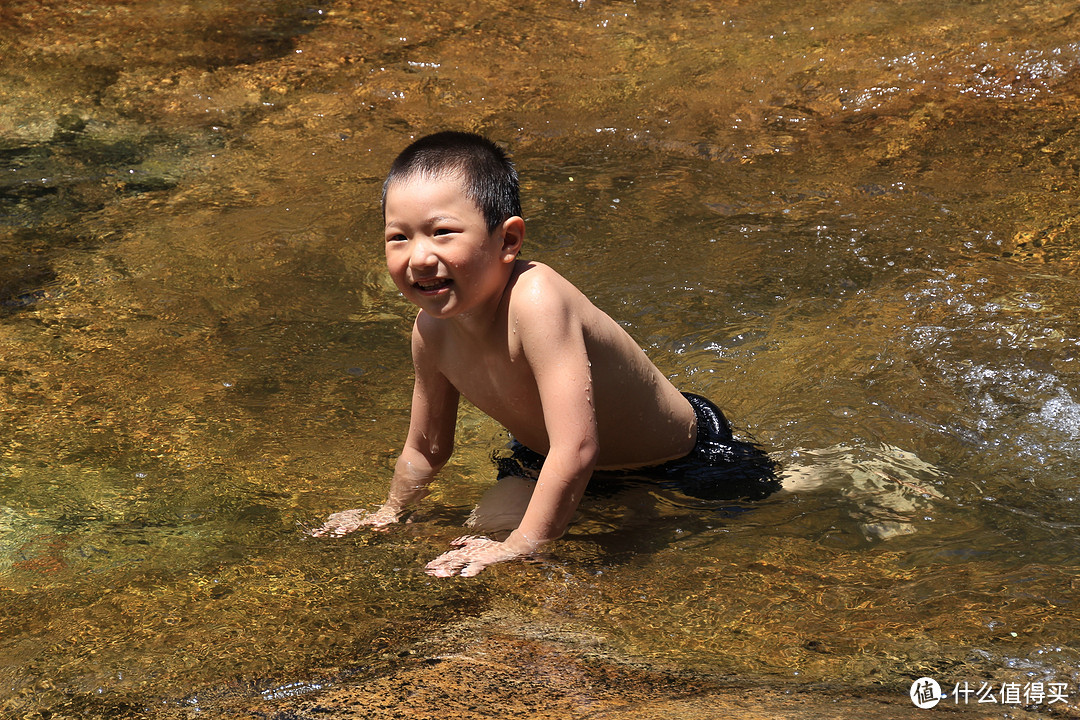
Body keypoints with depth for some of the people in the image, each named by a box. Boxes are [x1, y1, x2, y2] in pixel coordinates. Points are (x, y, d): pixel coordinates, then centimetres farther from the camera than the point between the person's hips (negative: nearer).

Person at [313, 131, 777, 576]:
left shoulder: (536, 303, -42)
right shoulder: (432, 329, -18)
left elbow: (576, 449, -46)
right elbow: (425, 450, 1)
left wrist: (520, 547, -43)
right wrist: (390, 515, 5)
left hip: (685, 464, -6)